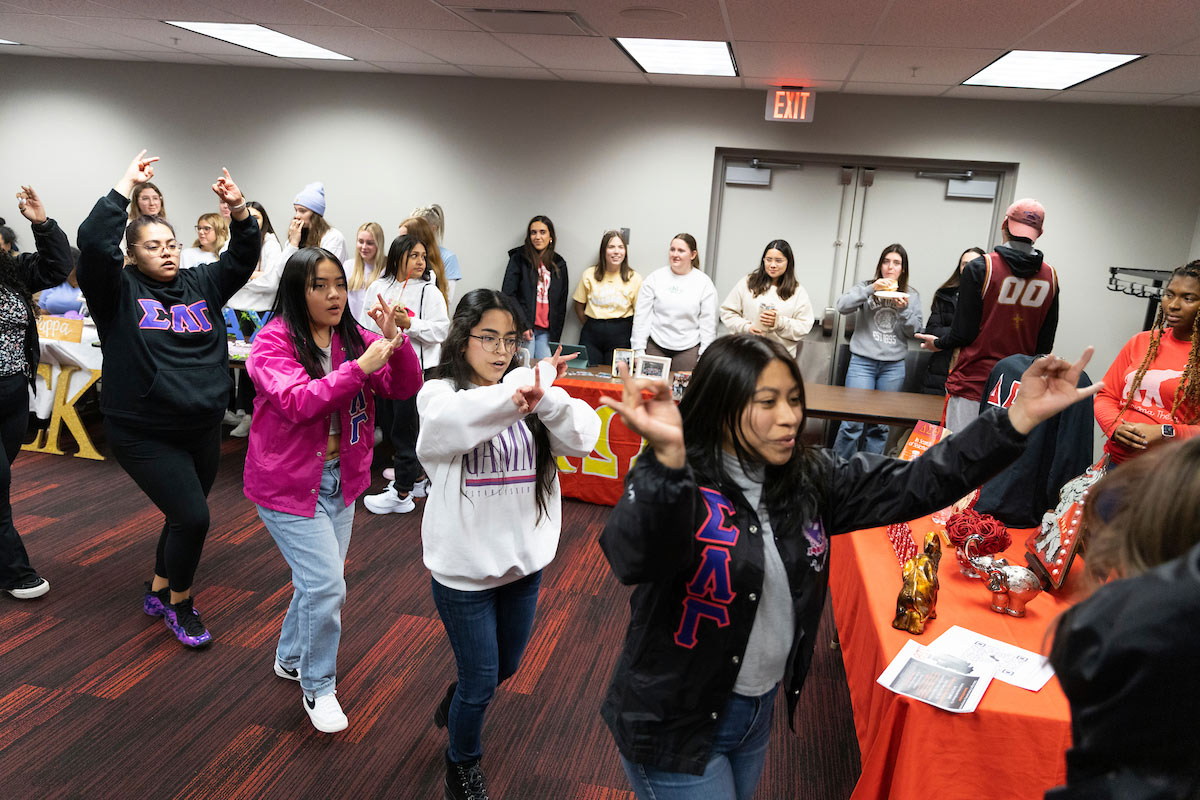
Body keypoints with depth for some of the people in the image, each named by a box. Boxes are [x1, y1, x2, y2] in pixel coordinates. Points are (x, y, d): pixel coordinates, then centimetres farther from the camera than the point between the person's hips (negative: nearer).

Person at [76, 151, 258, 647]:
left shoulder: (201, 285, 7)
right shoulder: (119, 290, -5)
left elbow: (243, 258, 4)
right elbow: (93, 242, -20)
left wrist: (240, 212, -12)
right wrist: (125, 187, -18)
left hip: (203, 429, 5)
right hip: (145, 434, -5)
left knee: (186, 518, 16)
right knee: (192, 518, -9)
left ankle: (158, 592, 39)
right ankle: (180, 605, 17)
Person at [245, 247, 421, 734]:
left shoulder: (354, 338, 1)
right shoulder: (273, 342, -13)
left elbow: (405, 387, -7)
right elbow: (297, 403, -27)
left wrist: (395, 343, -25)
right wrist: (359, 368, -34)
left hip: (340, 479, 6)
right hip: (289, 484, -5)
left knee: (319, 581, 17)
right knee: (326, 583, -9)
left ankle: (290, 658, 42)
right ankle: (317, 687, 12)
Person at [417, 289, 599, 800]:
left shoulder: (530, 398, -1)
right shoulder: (439, 394, -11)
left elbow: (582, 437, -17)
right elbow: (452, 421, -36)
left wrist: (543, 395, -36)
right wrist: (519, 391, -50)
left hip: (524, 560, 5)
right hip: (464, 566, -4)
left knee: (507, 666, 23)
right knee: (481, 679, 7)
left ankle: (453, 707, 56)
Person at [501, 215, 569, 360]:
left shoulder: (559, 264, 12)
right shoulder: (519, 259, 1)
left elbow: (561, 303, 14)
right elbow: (508, 294, -5)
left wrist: (555, 335, 8)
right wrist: (523, 325, -12)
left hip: (546, 331, 3)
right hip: (522, 329, -3)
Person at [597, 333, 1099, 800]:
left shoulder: (809, 479, -3)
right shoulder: (674, 483, -24)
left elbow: (912, 485, -6)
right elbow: (635, 560, -43)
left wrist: (1021, 416, -14)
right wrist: (667, 455, -60)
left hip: (759, 711, 7)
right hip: (675, 723, -6)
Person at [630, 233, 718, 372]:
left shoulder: (704, 283, 3)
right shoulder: (654, 278, 4)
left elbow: (708, 323, 2)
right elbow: (641, 316, 3)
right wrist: (639, 350, -3)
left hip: (688, 349, -1)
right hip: (655, 346, 1)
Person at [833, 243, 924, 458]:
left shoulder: (912, 296, 10)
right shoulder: (867, 287, 4)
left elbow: (915, 331, 5)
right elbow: (843, 306, -12)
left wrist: (904, 309, -10)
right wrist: (871, 289, -19)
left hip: (894, 366, 3)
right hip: (863, 361, -2)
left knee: (881, 426, 6)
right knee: (853, 421, -9)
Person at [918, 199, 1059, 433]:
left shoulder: (980, 268, -8)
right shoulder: (1050, 277, 6)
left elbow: (963, 333, -7)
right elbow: (1045, 344, 10)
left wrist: (938, 343, 13)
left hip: (972, 387, -4)